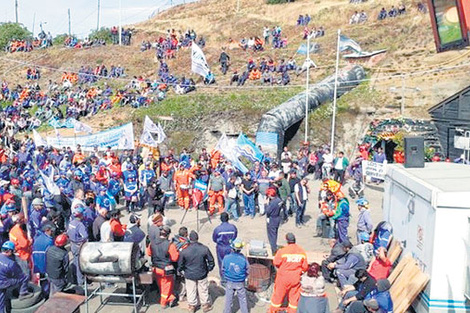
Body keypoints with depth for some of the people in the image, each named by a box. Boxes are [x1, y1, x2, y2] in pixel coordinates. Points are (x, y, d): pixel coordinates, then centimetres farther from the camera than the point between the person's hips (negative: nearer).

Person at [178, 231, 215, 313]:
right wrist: (208, 269, 10)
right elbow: (211, 261, -6)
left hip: (189, 275, 0)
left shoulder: (184, 251, -18)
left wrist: (182, 271, 13)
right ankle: (205, 305, 33)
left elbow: (180, 264, -6)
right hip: (202, 274, 0)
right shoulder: (205, 249, -17)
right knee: (203, 290, 18)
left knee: (191, 291, 18)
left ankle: (192, 306, 33)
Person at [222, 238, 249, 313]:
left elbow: (223, 270, -5)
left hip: (229, 282, 1)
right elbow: (247, 271, -8)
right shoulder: (243, 259, -22)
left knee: (228, 299, 20)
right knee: (242, 299, 18)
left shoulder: (226, 258, -19)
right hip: (240, 283, -1)